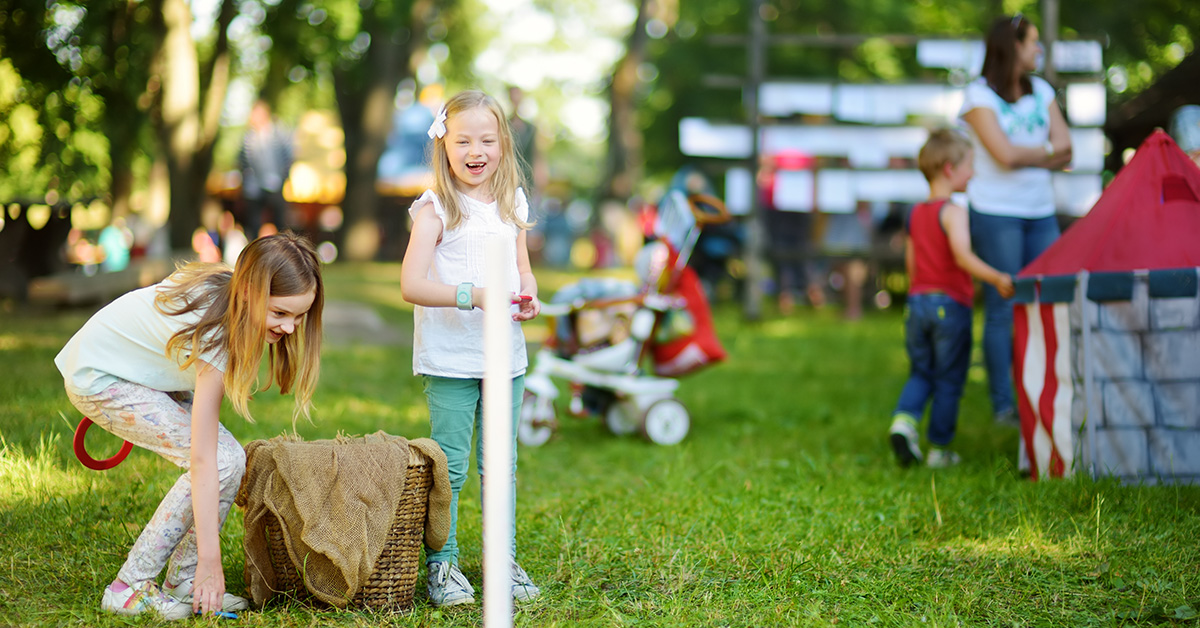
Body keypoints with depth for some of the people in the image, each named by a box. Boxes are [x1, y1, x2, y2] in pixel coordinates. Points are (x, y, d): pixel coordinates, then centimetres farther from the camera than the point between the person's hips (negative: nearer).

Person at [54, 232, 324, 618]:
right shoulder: (215, 333, -36)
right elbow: (202, 460, -36)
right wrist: (209, 559, -35)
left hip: (139, 366, 9)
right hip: (98, 379, -9)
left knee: (228, 458, -8)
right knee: (220, 461, -21)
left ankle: (182, 586, 0)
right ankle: (129, 589, -13)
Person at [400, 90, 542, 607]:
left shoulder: (511, 205, 9)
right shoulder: (435, 210, -8)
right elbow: (412, 285, -16)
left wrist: (528, 297, -4)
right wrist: (474, 295, -25)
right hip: (450, 359, -5)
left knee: (502, 466, 10)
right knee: (449, 467, -2)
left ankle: (504, 560, 19)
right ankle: (441, 565, 7)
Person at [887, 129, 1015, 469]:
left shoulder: (915, 214, 10)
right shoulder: (953, 212, -13)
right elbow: (962, 256, -27)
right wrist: (997, 279, -30)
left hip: (918, 301, 6)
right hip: (951, 305, -6)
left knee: (921, 373, 16)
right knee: (949, 380, 5)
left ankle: (904, 419, -9)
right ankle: (939, 448, 10)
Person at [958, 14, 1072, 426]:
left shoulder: (1041, 92, 13)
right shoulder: (979, 96, -5)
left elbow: (1064, 152, 5)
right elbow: (1006, 154, -16)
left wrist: (1024, 156, -10)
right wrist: (1046, 151, -1)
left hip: (1041, 213, 6)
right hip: (996, 214, -6)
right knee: (1002, 310, -5)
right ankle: (1002, 404, 0)